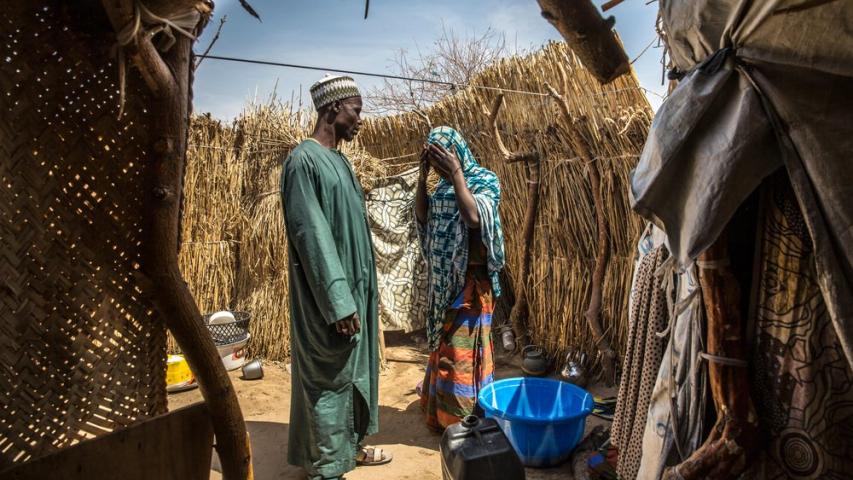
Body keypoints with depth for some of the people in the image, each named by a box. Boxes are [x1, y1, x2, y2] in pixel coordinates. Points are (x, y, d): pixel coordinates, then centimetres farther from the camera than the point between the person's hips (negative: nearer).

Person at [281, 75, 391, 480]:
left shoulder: (338, 159, 12)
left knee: (354, 371, 18)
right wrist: (338, 302, -22)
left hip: (354, 286, 9)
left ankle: (349, 446, 35)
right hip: (330, 295, -9)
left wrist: (362, 291, 18)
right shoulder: (304, 160, -16)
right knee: (329, 378, 3)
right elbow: (311, 235, -21)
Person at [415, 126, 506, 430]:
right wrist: (422, 176, -1)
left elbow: (474, 217, -27)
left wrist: (456, 173, -23)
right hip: (444, 280, 8)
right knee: (444, 347, 16)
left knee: (463, 351, -2)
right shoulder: (446, 184, 11)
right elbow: (422, 217, 8)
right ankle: (443, 414, 32)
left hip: (470, 281, -8)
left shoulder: (485, 180, -11)